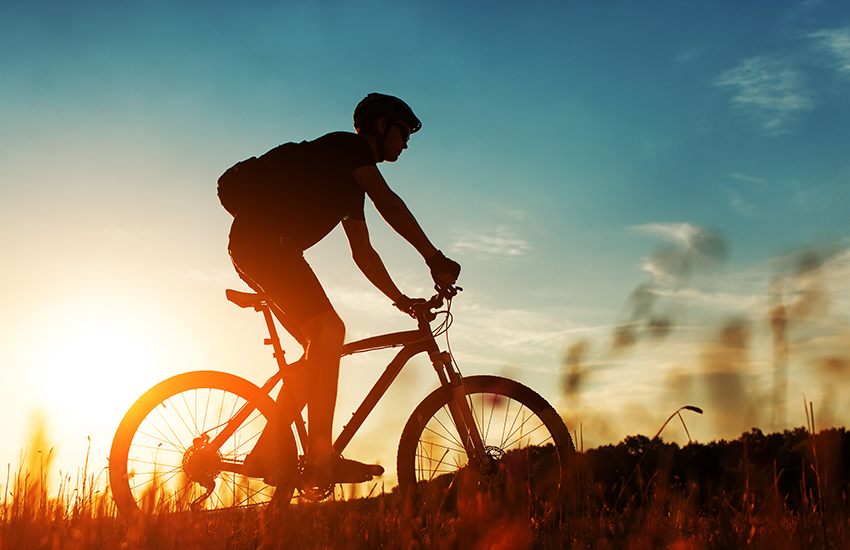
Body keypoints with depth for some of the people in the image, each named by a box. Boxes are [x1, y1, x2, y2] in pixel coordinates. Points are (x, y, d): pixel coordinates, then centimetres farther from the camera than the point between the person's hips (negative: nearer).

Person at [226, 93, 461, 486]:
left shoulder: (353, 186, 25)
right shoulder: (348, 145, -3)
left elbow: (363, 252, 25)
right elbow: (389, 204, -17)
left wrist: (401, 299, 19)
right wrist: (435, 258, -18)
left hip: (253, 247, 10)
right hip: (263, 237, -10)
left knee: (321, 345, 6)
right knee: (329, 330, -21)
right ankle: (321, 458, -24)